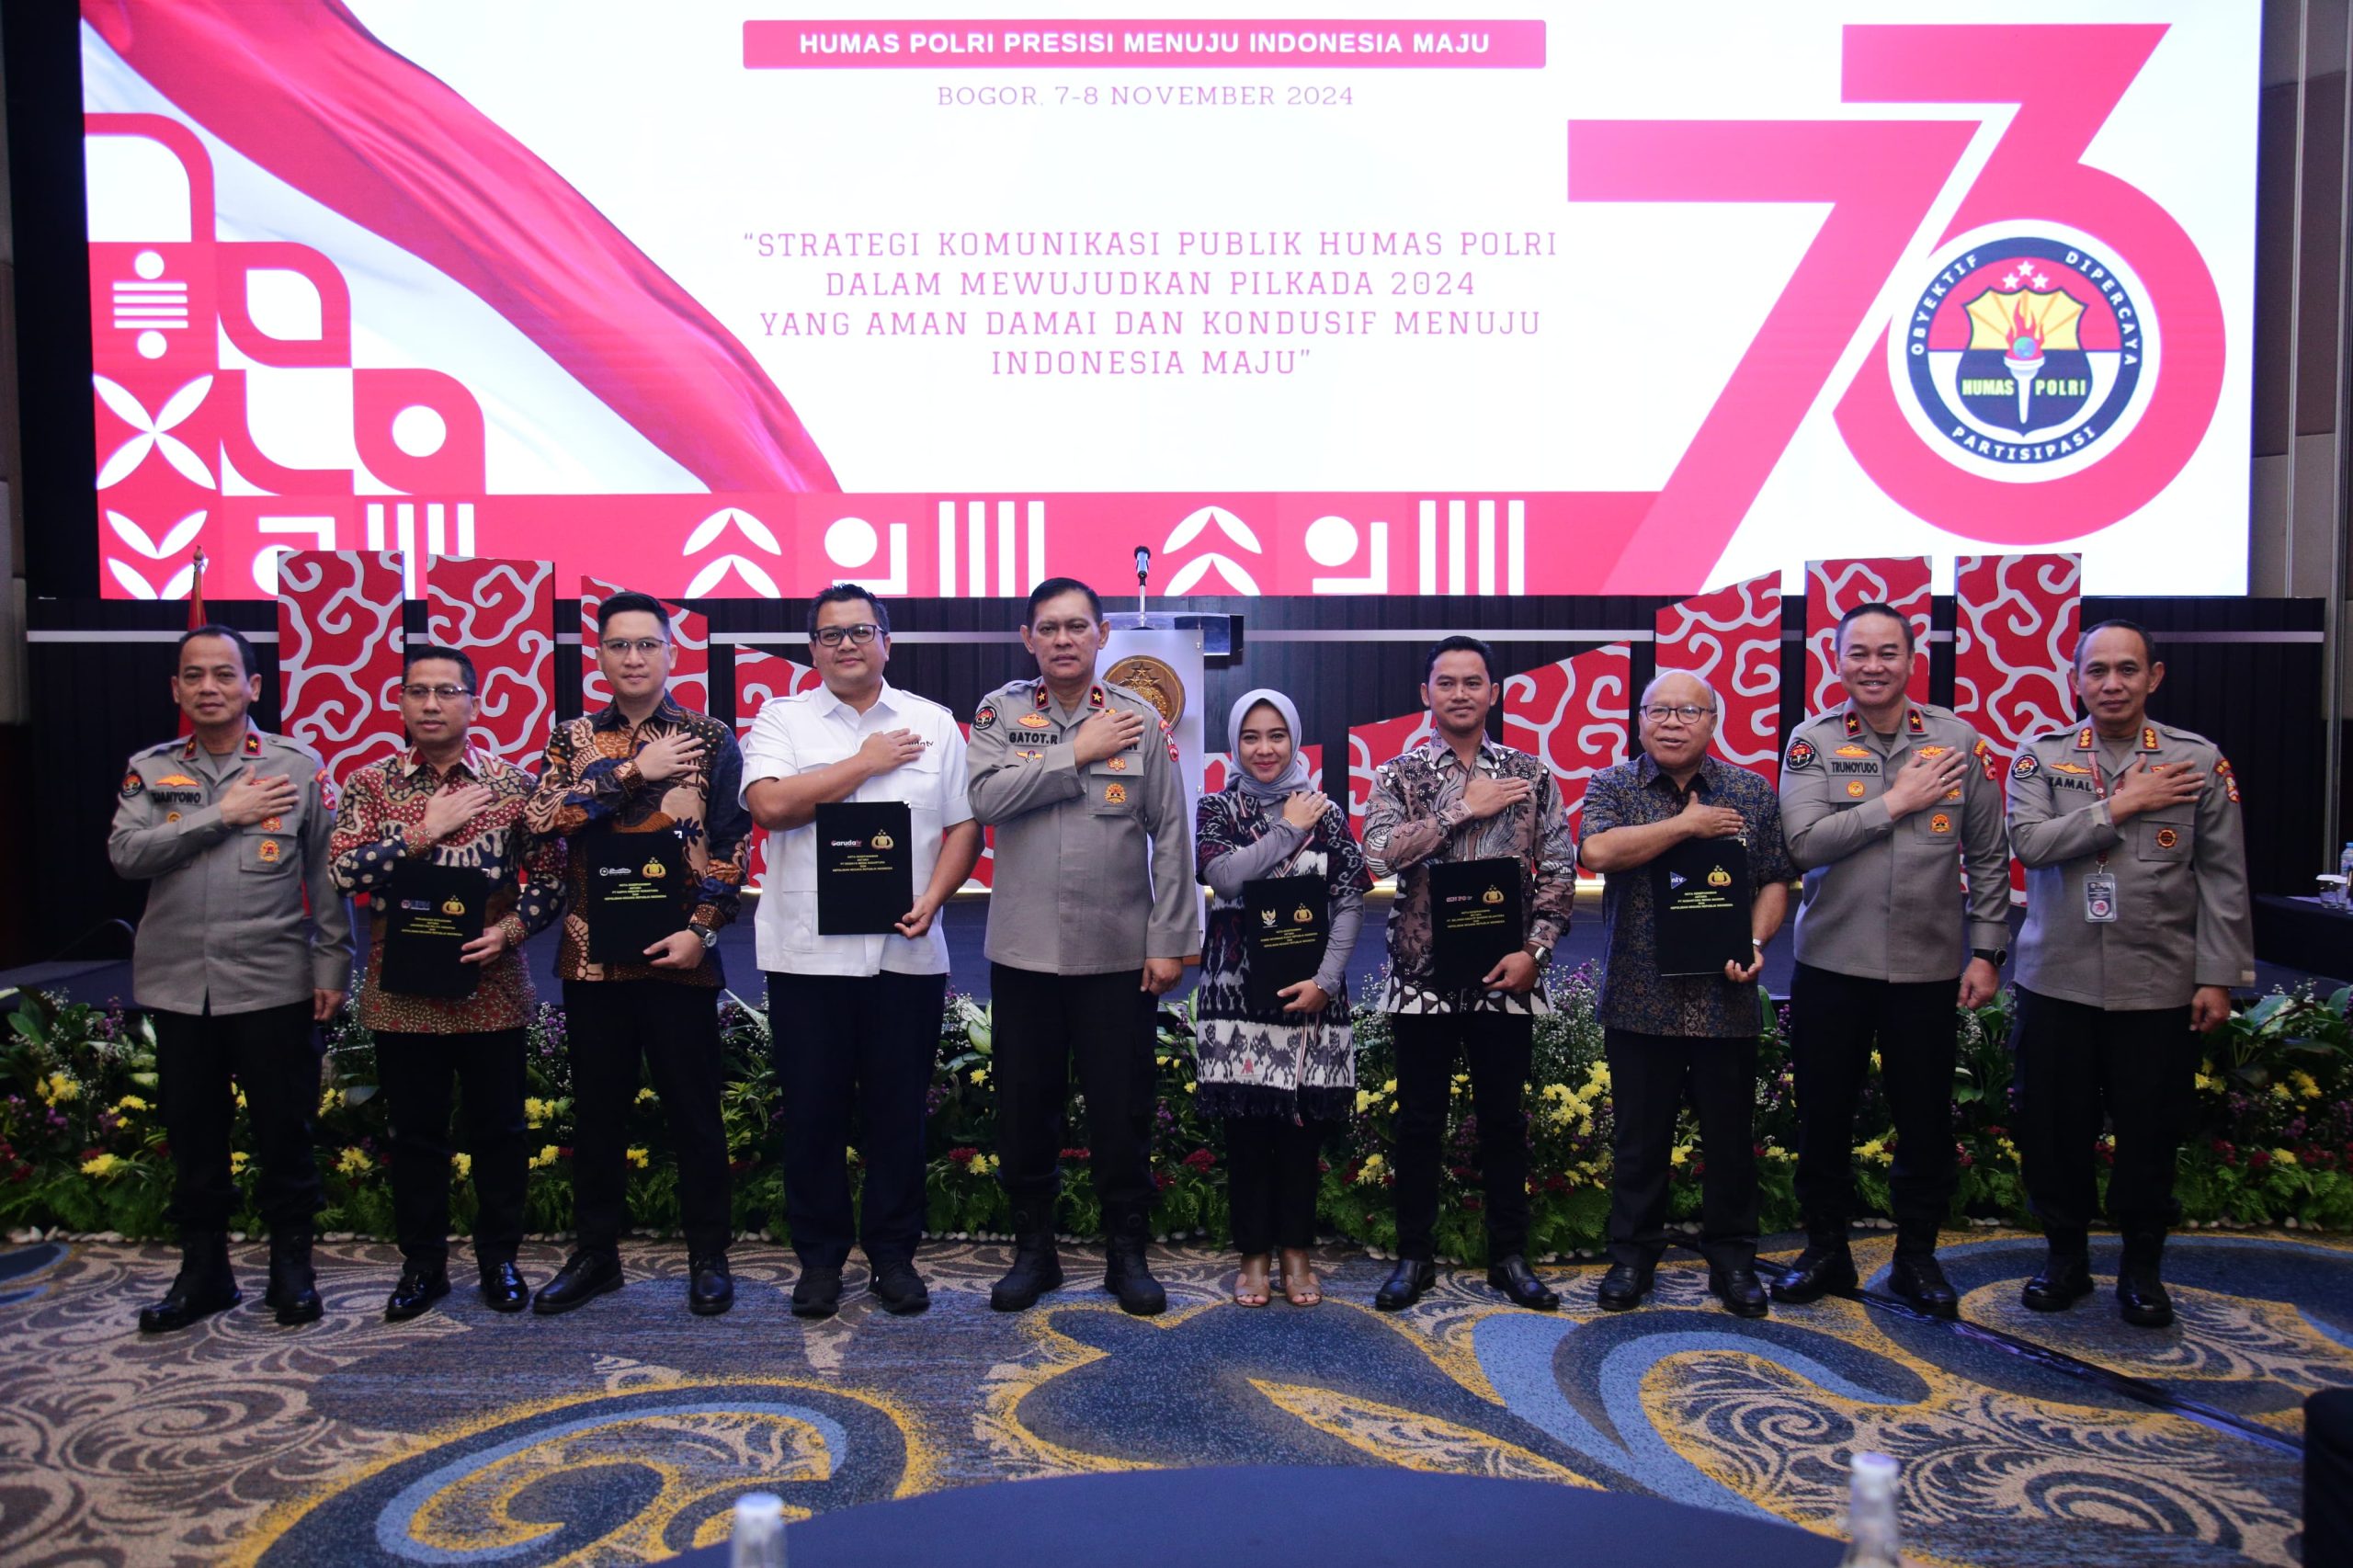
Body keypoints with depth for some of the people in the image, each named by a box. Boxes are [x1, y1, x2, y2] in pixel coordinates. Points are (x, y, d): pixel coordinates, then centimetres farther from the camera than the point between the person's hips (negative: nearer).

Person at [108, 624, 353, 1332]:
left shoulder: (298, 765, -1)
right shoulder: (150, 770, 6)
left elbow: (326, 875, -1)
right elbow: (126, 853, -9)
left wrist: (333, 966, -5)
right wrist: (222, 814, -13)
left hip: (274, 985, -2)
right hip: (179, 986, 3)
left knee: (285, 1132, 6)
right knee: (193, 1134, 12)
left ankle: (291, 1266, 21)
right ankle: (203, 1268, 26)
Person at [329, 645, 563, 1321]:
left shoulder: (513, 784, 1)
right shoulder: (370, 786, 3)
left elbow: (550, 876, 1)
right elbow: (345, 869, -9)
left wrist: (508, 932, -14)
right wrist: (425, 832, -15)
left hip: (491, 991, -1)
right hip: (401, 993, 1)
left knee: (498, 1129, 9)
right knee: (416, 1132, 11)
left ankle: (499, 1257, 24)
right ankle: (422, 1263, 25)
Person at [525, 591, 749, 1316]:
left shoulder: (711, 739, 2)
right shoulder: (573, 737, 10)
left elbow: (730, 846, -3)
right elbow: (543, 817, -7)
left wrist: (700, 931, -13)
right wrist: (632, 771, -13)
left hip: (677, 957, -3)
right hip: (592, 956, 3)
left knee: (693, 1111, 5)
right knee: (596, 1111, 12)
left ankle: (708, 1256, 17)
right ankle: (595, 1253, 26)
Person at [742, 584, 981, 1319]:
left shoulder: (933, 724, 9)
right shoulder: (781, 720, 4)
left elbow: (964, 824, 8)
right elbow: (770, 804, -13)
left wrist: (932, 898, -8)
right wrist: (865, 764, -9)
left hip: (907, 953, 1)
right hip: (808, 953, -1)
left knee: (899, 1111, 7)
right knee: (814, 1112, 6)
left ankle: (893, 1254, 21)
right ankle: (819, 1257, 20)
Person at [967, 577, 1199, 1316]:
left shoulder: (1142, 720, 0)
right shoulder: (999, 712, 3)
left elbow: (1171, 837, 0)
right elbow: (986, 798, -14)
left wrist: (1169, 940, -4)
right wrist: (1077, 754, -14)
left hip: (1120, 952, -1)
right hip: (1024, 949, 1)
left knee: (1122, 1109, 7)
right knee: (1025, 1106, 10)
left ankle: (1127, 1252, 23)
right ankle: (1033, 1248, 27)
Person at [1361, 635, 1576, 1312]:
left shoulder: (1530, 774, 6)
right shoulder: (1398, 775, 3)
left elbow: (1559, 872, 3)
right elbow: (1381, 853, -15)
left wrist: (1535, 949, -9)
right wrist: (1463, 808, -15)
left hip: (1504, 977, 1)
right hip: (1423, 976, -1)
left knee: (1503, 1119, 10)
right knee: (1419, 1121, 7)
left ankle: (1509, 1256, 23)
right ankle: (1414, 1256, 19)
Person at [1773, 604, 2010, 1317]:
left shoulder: (1958, 741, 0)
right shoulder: (1814, 742, -3)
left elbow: (1989, 858, 5)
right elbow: (1803, 843, -16)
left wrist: (1986, 951, 3)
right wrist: (1897, 801, -15)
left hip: (1929, 966, 1)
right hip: (1832, 964, 0)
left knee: (1926, 1121, 10)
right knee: (1823, 1116, 9)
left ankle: (1916, 1255, 28)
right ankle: (1826, 1250, 26)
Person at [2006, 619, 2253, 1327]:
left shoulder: (2200, 761, 1)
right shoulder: (2041, 758, 2)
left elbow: (2223, 878, 1)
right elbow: (2029, 843, -14)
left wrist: (2218, 977, -2)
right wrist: (2120, 806, -15)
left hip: (2159, 987, 0)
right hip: (2057, 982, 1)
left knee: (2150, 1133, 7)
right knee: (2054, 1129, 8)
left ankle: (2142, 1267, 26)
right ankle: (2066, 1256, 26)